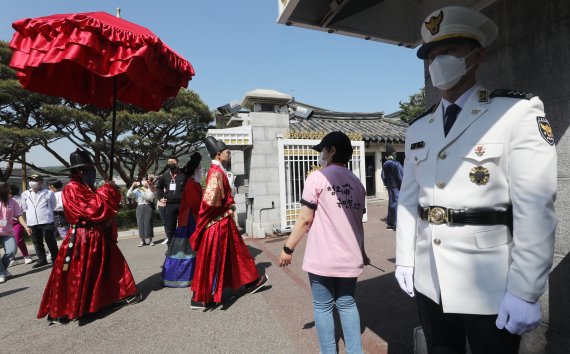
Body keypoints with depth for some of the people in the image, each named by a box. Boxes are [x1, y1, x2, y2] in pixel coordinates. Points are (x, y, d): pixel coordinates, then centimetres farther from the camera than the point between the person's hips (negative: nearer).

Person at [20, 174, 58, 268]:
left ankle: (55, 259, 13)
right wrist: (30, 215, 14)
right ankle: (42, 260, 23)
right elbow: (24, 208, 20)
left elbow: (53, 206, 7)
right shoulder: (25, 194, 8)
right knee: (37, 243, 12)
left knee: (50, 241, 1)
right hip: (32, 222, 4)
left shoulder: (49, 193, -3)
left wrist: (46, 213, 8)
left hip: (46, 221, -4)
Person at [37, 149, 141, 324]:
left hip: (99, 237, 9)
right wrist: (107, 190, -19)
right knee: (74, 276, 0)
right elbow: (92, 209, -27)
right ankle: (59, 312, 16)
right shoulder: (71, 189, -16)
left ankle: (123, 293, 29)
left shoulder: (90, 189, 12)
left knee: (114, 264, 15)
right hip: (81, 239, -8)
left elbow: (104, 208, 18)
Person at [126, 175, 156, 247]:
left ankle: (150, 240, 3)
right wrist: (132, 186, -9)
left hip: (148, 207, -2)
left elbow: (151, 197, -8)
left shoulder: (151, 190, 8)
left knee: (148, 223, -5)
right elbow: (129, 195, 0)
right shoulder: (137, 190, 10)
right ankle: (142, 240, 8)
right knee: (140, 224, 1)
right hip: (140, 207, 2)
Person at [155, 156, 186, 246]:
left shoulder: (183, 175, 0)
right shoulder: (164, 176, 11)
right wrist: (160, 197, 12)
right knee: (169, 226, 8)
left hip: (182, 204, -3)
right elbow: (159, 187, 24)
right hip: (169, 205, 3)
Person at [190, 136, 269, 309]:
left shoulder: (218, 171, 11)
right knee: (211, 261, 1)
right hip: (218, 224, -10)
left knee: (235, 252, 19)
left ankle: (251, 282, 34)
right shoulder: (216, 173, -20)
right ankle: (199, 298, 14)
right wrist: (227, 209, -17)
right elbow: (210, 200, -32)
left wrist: (229, 207, 7)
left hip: (223, 222, 10)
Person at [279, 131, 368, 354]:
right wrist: (362, 252, 26)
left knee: (323, 307, 11)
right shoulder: (357, 183, 8)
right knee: (347, 304, 19)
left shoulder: (317, 177, -9)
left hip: (322, 258, -5)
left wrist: (288, 248, 0)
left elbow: (305, 219, -11)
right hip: (350, 257, 5)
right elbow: (358, 222, 13)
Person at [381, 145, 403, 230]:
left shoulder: (385, 165, 6)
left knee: (391, 204, 14)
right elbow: (400, 176, -14)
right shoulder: (396, 164, -15)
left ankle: (390, 223, 21)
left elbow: (383, 177, 11)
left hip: (390, 188, 7)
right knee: (397, 204, -4)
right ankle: (396, 224, -3)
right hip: (396, 187, -7)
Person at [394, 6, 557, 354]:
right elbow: (408, 199, 8)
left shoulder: (519, 112, -6)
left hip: (491, 287, -4)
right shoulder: (418, 128, 8)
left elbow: (535, 208, -13)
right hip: (429, 282, 5)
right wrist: (404, 260, 8)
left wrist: (525, 291, -15)